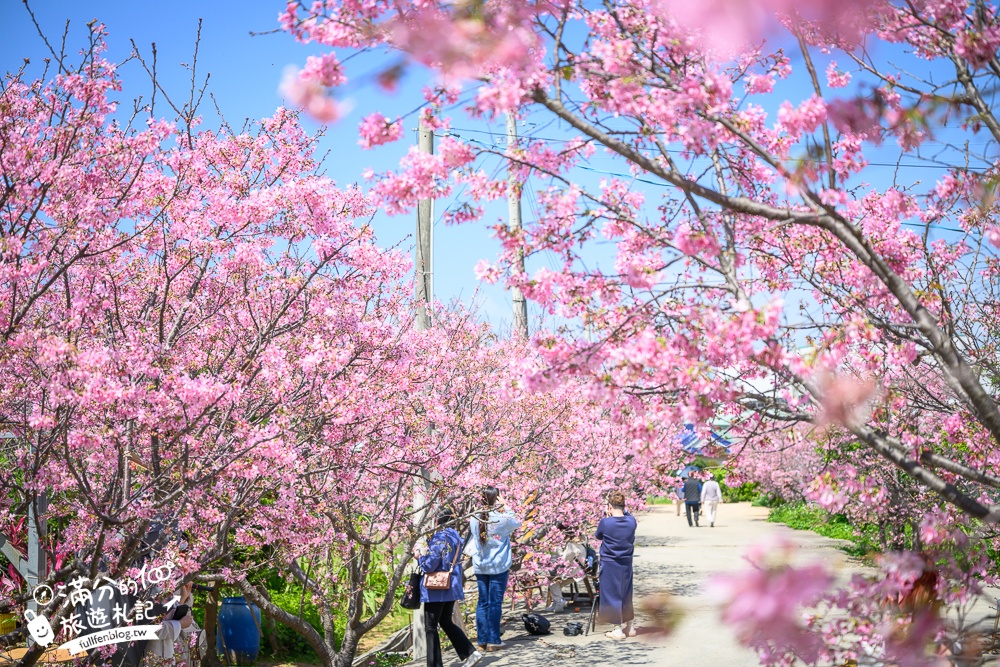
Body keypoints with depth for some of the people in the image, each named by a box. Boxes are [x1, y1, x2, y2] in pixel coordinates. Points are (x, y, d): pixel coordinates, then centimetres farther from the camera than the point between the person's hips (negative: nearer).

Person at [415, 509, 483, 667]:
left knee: (430, 628, 2)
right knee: (446, 623, 22)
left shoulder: (439, 538, -17)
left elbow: (430, 565, -20)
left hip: (437, 590, -9)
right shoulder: (455, 537, 8)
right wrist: (426, 553, 16)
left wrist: (420, 556, -2)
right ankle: (470, 653, 17)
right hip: (452, 588, 9)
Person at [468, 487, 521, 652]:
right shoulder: (502, 518, -12)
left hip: (480, 566, 4)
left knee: (482, 603, 8)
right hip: (498, 566, -4)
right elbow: (518, 522, 7)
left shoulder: (474, 518, -2)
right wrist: (504, 509, 5)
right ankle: (493, 641, 2)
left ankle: (482, 640, 9)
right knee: (495, 603, 0)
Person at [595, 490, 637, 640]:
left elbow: (598, 536, 3)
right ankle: (629, 626, 26)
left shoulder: (605, 523, -18)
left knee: (612, 595, 5)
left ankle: (619, 629, 7)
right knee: (626, 595, 17)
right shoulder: (631, 521, -7)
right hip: (626, 564, 4)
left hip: (609, 564, -4)